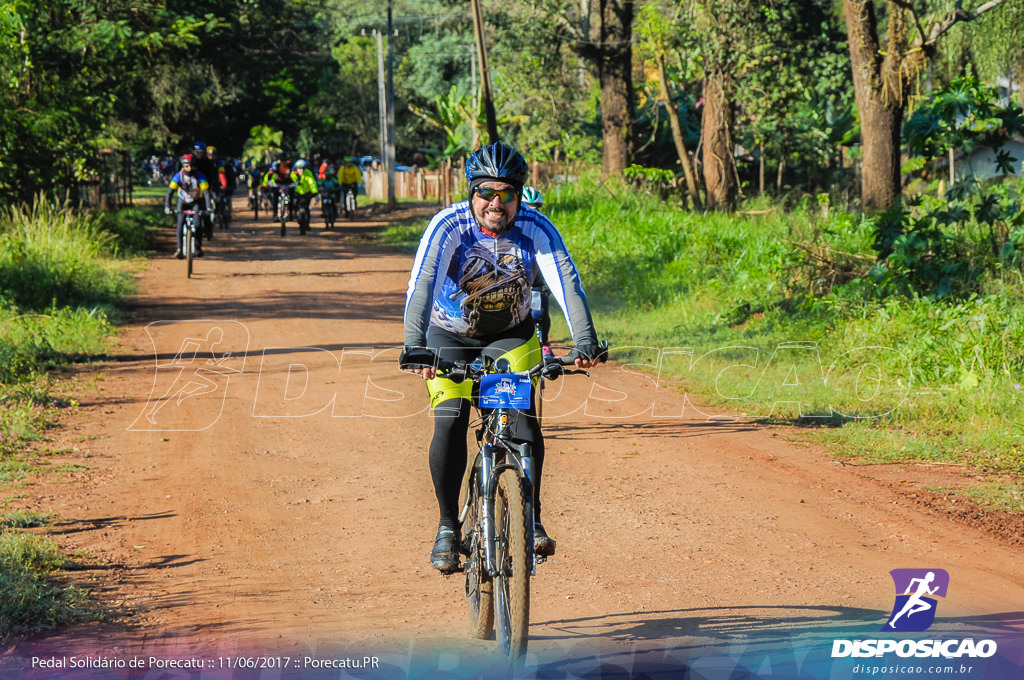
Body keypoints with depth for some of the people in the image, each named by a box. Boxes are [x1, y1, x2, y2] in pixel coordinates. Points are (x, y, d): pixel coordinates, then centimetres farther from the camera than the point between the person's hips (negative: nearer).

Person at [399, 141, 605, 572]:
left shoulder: (536, 229, -21)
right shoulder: (449, 226, -25)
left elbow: (566, 282, -31)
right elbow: (423, 283, -37)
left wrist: (585, 340, -47)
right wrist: (414, 345, -52)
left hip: (511, 335, 1)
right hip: (450, 338, -1)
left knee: (522, 414, -20)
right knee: (450, 422, -17)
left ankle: (531, 519, -9)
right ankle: (447, 525, -2)